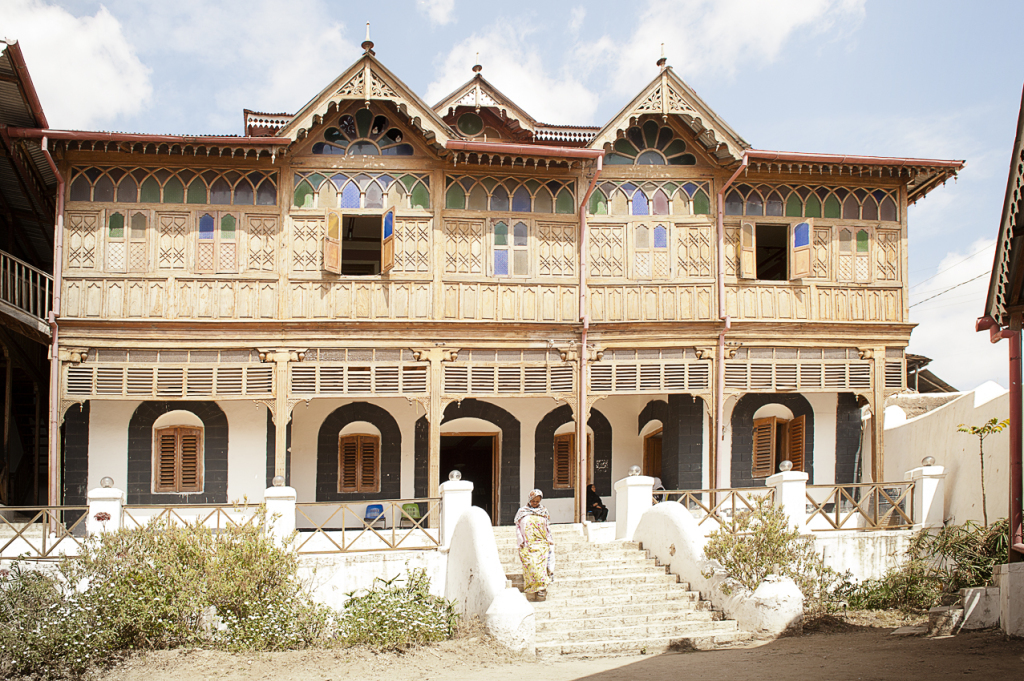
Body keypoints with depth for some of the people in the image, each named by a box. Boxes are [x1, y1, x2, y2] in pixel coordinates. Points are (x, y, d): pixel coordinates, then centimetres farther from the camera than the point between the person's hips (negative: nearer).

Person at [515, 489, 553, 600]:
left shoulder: (544, 512, 15)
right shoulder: (522, 512, 12)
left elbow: (548, 528, 17)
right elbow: (518, 527, 11)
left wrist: (548, 541, 8)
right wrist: (521, 541, 0)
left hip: (541, 545, 0)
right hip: (527, 545, 0)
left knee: (541, 565, -13)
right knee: (529, 564, -14)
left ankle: (541, 592, -14)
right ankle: (531, 591, -11)